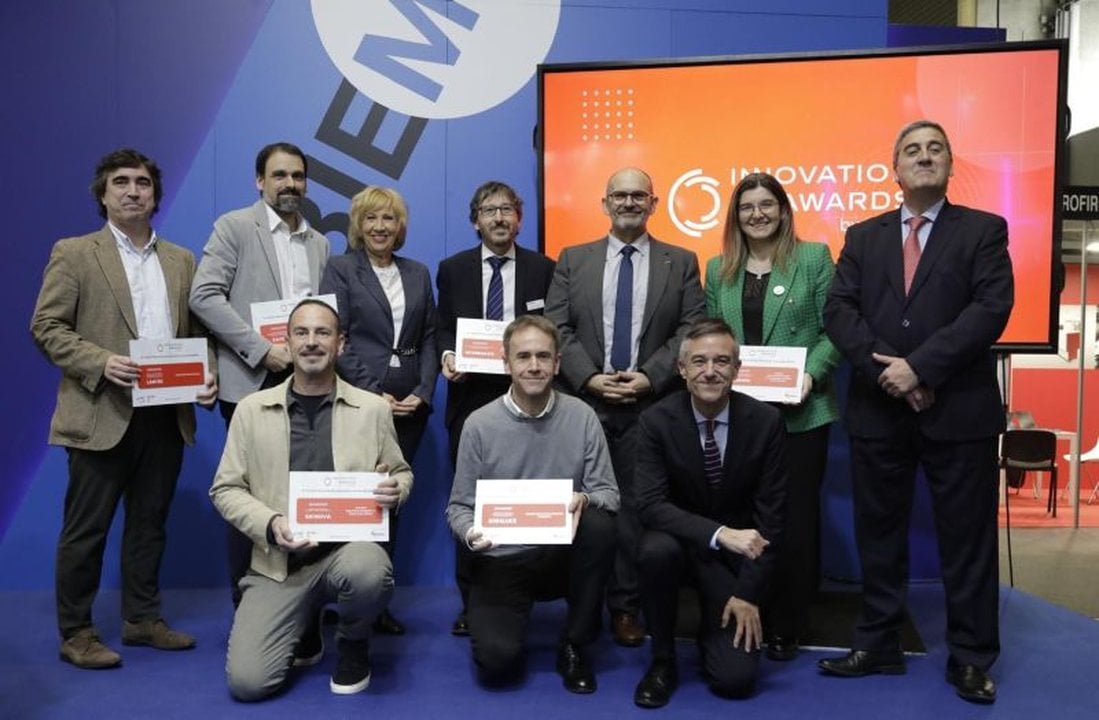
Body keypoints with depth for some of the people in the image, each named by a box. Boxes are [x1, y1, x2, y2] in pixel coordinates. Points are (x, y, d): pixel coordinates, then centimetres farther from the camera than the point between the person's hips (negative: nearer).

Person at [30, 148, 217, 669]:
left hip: (166, 416, 4)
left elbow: (196, 332, 13)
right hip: (103, 416, -4)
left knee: (149, 525, 14)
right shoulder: (74, 254, 1)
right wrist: (101, 362, -18)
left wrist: (206, 376, -4)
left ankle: (143, 620, 26)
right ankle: (75, 633, 17)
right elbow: (46, 327, -4)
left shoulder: (181, 261, 13)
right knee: (85, 529, 4)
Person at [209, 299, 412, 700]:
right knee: (247, 681, -12)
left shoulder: (373, 408, 3)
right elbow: (225, 489, 5)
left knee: (369, 573, -37)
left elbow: (401, 473, 13)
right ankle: (305, 621, 23)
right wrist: (271, 524, -13)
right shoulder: (251, 410, 4)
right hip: (279, 561, 1)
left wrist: (396, 489, -12)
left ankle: (353, 644, 1)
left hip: (349, 546, -1)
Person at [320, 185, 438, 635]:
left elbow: (429, 340, 11)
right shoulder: (340, 270, 2)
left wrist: (423, 392, -3)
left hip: (410, 406, 4)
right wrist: (374, 394, -12)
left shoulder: (418, 274, 14)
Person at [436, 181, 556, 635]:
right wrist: (447, 355, -9)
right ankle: (471, 602, 16)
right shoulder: (452, 269, 11)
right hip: (470, 397, 1)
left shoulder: (543, 269, 7)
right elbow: (443, 327, 11)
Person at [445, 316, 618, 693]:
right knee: (497, 660, -23)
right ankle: (510, 615, 17)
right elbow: (459, 506, 0)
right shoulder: (479, 424, -6)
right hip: (501, 560, -1)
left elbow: (608, 492, -3)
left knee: (600, 526, -30)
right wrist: (470, 533, -23)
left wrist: (585, 500, -26)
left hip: (562, 553, 2)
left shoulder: (581, 416, -4)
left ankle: (574, 645, -7)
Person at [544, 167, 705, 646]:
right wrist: (589, 378, -9)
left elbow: (691, 332, 1)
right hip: (586, 403, 1)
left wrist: (650, 376, -10)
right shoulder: (573, 260, 11)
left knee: (636, 508, 2)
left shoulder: (681, 262, 9)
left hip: (651, 405, -1)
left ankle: (626, 606, 14)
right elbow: (557, 329, 3)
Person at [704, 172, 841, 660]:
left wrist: (811, 374, -16)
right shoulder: (718, 269, 11)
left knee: (795, 518, 4)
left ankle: (787, 626, 18)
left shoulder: (814, 258, 2)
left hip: (801, 412, -2)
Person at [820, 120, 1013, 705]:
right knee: (878, 535, 10)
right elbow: (838, 311, 0)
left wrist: (920, 366, -18)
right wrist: (886, 371, -14)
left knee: (966, 537, 6)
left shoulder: (984, 230, 4)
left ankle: (970, 658, 20)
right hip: (877, 409, 3)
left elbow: (992, 308, -10)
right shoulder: (863, 236, 11)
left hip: (958, 409, -2)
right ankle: (877, 646, 23)